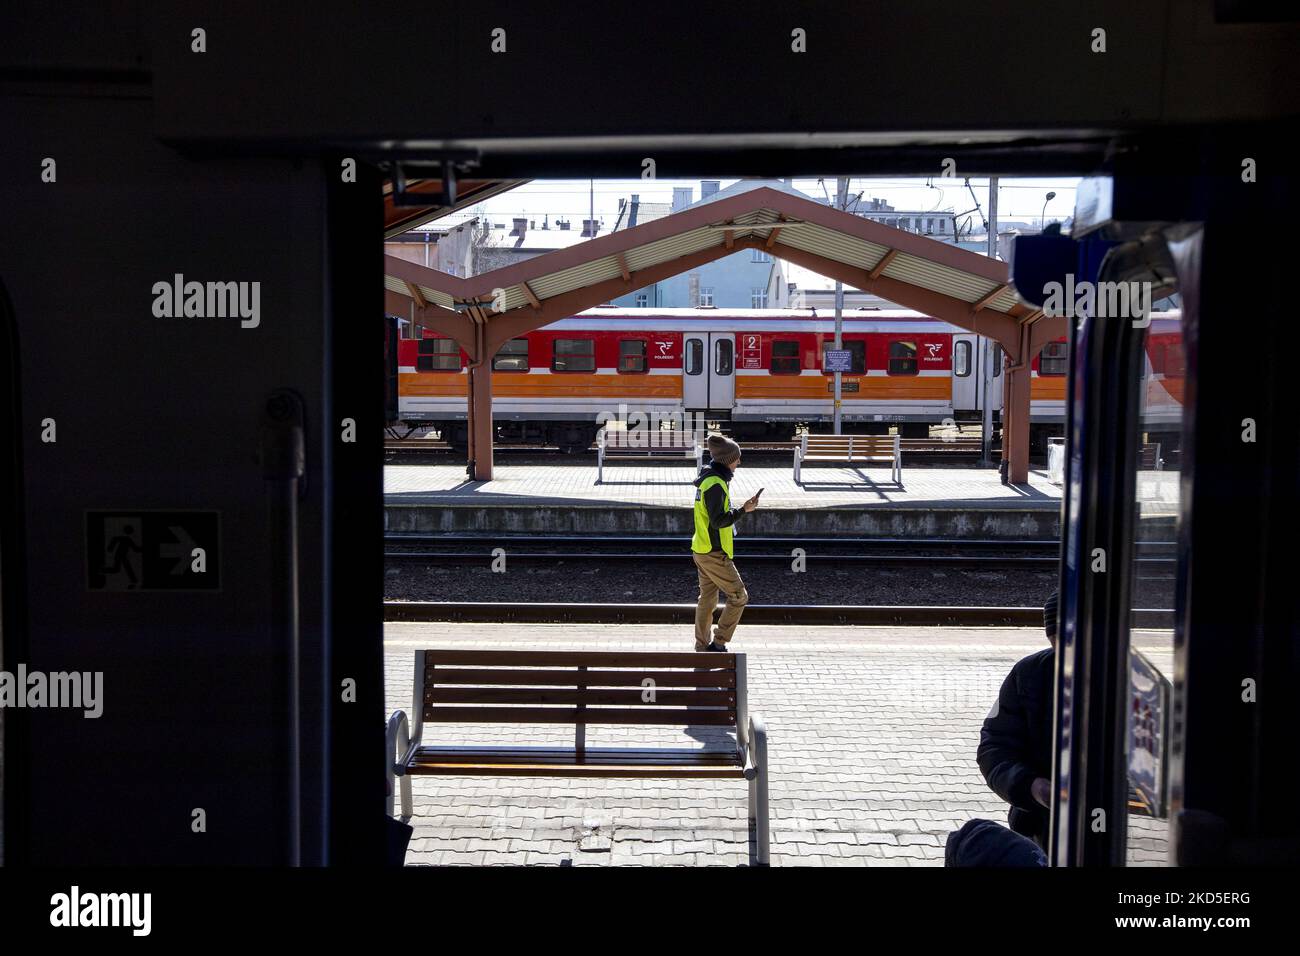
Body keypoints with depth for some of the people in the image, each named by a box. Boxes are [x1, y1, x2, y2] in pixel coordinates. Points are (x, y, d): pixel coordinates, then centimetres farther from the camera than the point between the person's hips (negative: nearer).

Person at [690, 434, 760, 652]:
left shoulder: (708, 479, 12)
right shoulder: (716, 484, -20)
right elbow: (718, 521, -24)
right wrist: (743, 510, -22)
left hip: (701, 550, 10)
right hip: (714, 553, -10)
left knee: (707, 598, 15)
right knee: (739, 596, -2)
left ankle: (702, 646, 21)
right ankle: (718, 643, 0)